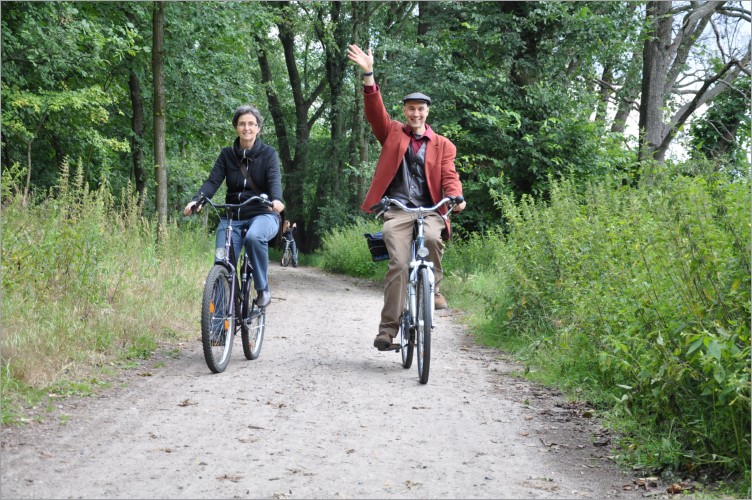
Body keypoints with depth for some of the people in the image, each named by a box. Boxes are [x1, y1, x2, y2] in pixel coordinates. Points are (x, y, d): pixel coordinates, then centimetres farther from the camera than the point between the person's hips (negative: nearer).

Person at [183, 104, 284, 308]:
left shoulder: (268, 153, -1)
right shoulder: (227, 154, 5)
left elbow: (275, 180, -17)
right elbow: (213, 181, -6)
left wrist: (276, 199, -40)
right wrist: (196, 200, -27)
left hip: (262, 214, -3)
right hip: (232, 216, 3)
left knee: (253, 237, -37)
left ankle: (263, 290, -19)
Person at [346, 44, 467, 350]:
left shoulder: (442, 145, 17)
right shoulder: (393, 133, 16)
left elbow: (449, 176, 3)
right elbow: (375, 111, 1)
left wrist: (455, 196, -20)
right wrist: (368, 75, -14)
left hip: (430, 210, 1)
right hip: (396, 211, -1)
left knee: (433, 238, -33)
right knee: (399, 264, -17)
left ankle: (432, 288, -8)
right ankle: (388, 327, -11)